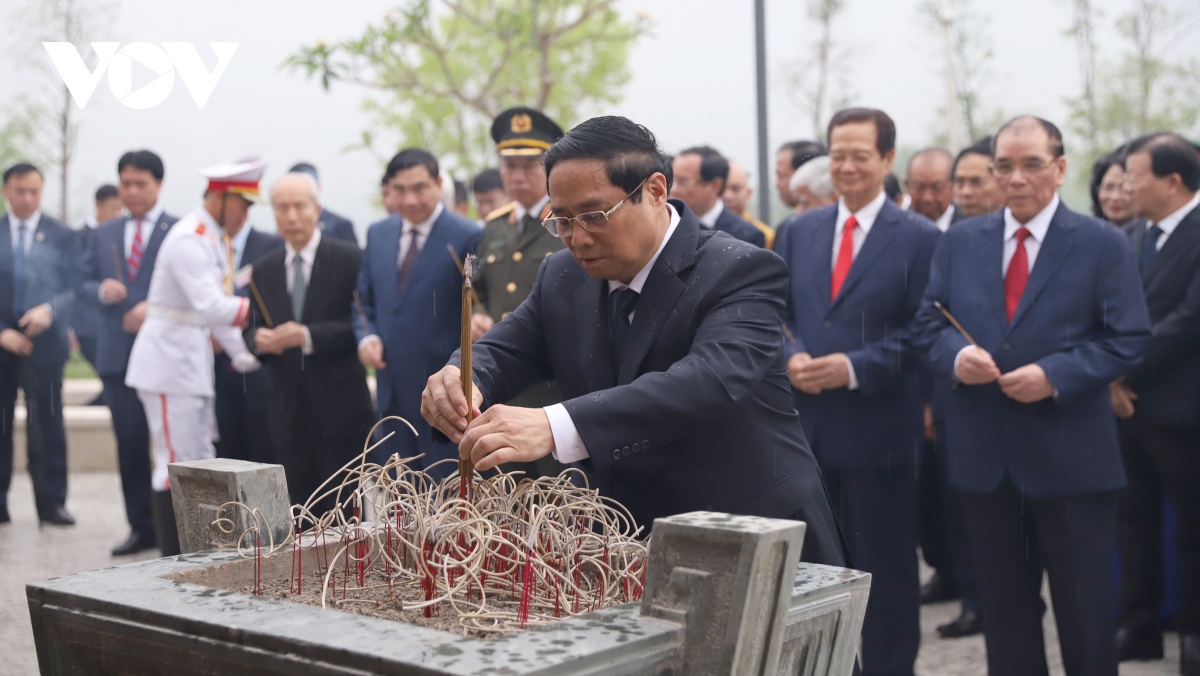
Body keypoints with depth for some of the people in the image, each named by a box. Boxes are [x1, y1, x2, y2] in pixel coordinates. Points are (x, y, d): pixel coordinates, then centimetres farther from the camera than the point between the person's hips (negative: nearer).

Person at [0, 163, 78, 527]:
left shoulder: (62, 235, 5)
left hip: (42, 342, -1)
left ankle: (51, 502, 4)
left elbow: (73, 289, 2)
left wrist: (49, 310, -17)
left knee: (47, 425, -3)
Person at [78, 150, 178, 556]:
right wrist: (101, 290, -8)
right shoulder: (103, 235, 16)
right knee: (129, 443, 5)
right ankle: (141, 527, 13)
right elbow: (83, 283, 14)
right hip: (117, 352, 4)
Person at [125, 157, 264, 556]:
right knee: (177, 464, -6)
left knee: (200, 463, 14)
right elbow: (211, 307, -29)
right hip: (169, 361, -10)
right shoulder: (188, 240, -19)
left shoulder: (215, 239, 12)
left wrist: (242, 355, 13)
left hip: (193, 362, 10)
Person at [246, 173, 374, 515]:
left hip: (340, 406, -4)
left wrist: (308, 336, -20)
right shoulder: (264, 269, 12)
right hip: (287, 408, 4)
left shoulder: (349, 259, -3)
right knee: (302, 510, 8)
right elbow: (254, 328, 16)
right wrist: (259, 340, -8)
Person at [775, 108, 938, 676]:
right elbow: (776, 313, 11)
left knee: (885, 564, 6)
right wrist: (791, 356, -10)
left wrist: (855, 368, -19)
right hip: (804, 423, 5)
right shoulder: (799, 231, 11)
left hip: (877, 426, -4)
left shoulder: (919, 237, -3)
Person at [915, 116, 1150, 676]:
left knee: (1085, 607, 7)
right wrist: (955, 355, -14)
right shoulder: (959, 242, 8)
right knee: (1002, 605, 14)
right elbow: (929, 324, 8)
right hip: (982, 455, 3)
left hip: (1071, 458, -3)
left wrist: (1054, 376, -18)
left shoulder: (1103, 244, -2)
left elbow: (1129, 338, -6)